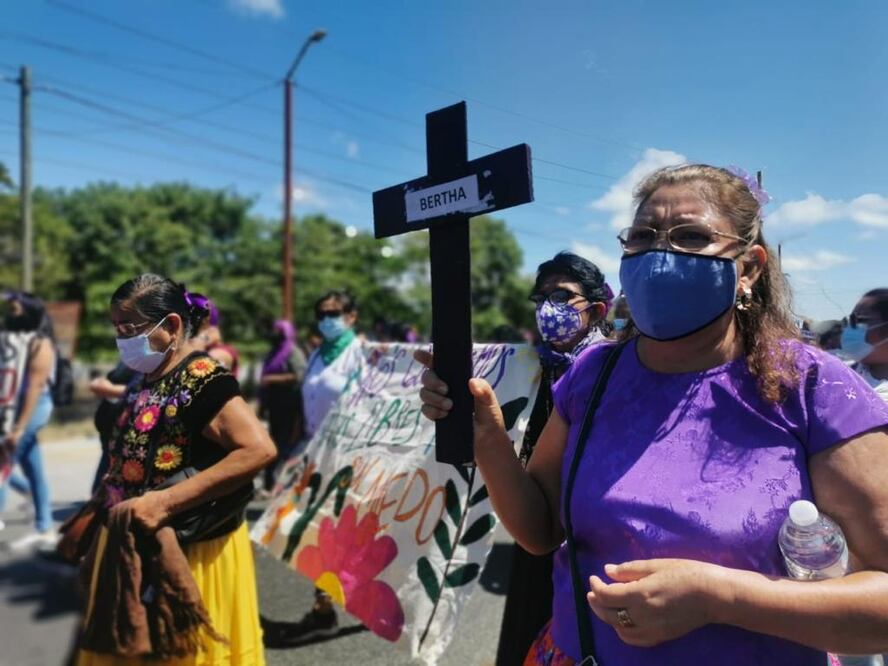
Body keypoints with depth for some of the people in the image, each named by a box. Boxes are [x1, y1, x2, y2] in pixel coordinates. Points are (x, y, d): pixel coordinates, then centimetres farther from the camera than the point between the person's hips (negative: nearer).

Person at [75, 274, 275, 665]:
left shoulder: (202, 379, -21)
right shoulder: (148, 381, 7)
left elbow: (259, 450, -31)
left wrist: (165, 502, -30)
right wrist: (109, 494, 3)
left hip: (189, 550, -8)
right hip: (140, 545, 9)